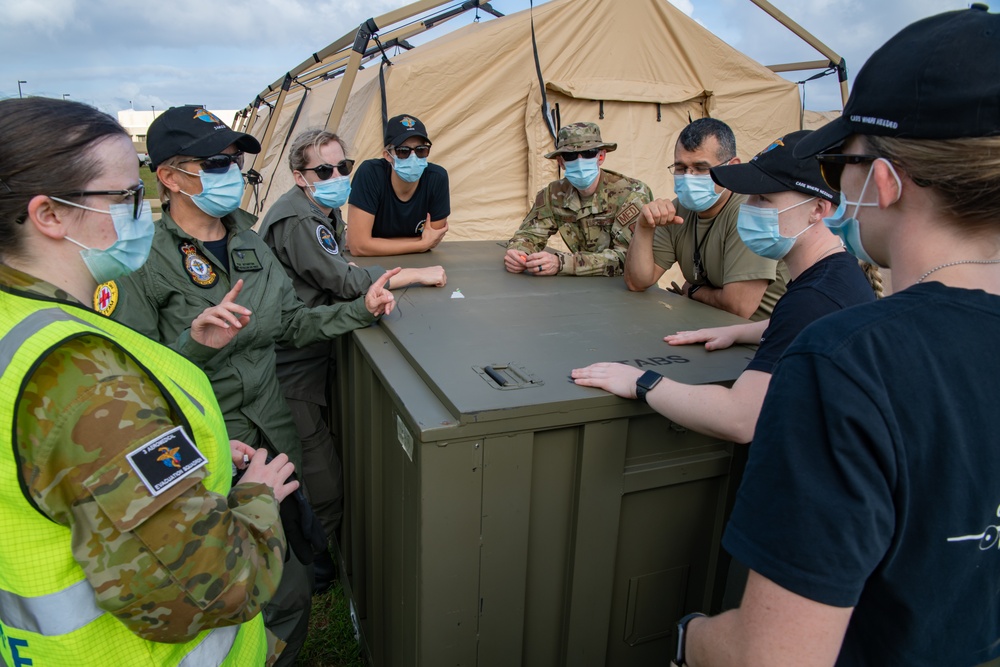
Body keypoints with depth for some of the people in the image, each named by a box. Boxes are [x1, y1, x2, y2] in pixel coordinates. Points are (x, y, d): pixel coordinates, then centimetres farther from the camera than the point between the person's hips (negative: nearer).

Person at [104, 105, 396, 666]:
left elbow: (291, 323, 12)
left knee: (298, 552, 19)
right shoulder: (142, 260, -15)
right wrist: (196, 343, -30)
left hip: (271, 434, 7)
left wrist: (361, 310, 1)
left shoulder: (248, 242, 6)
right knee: (287, 596, -1)